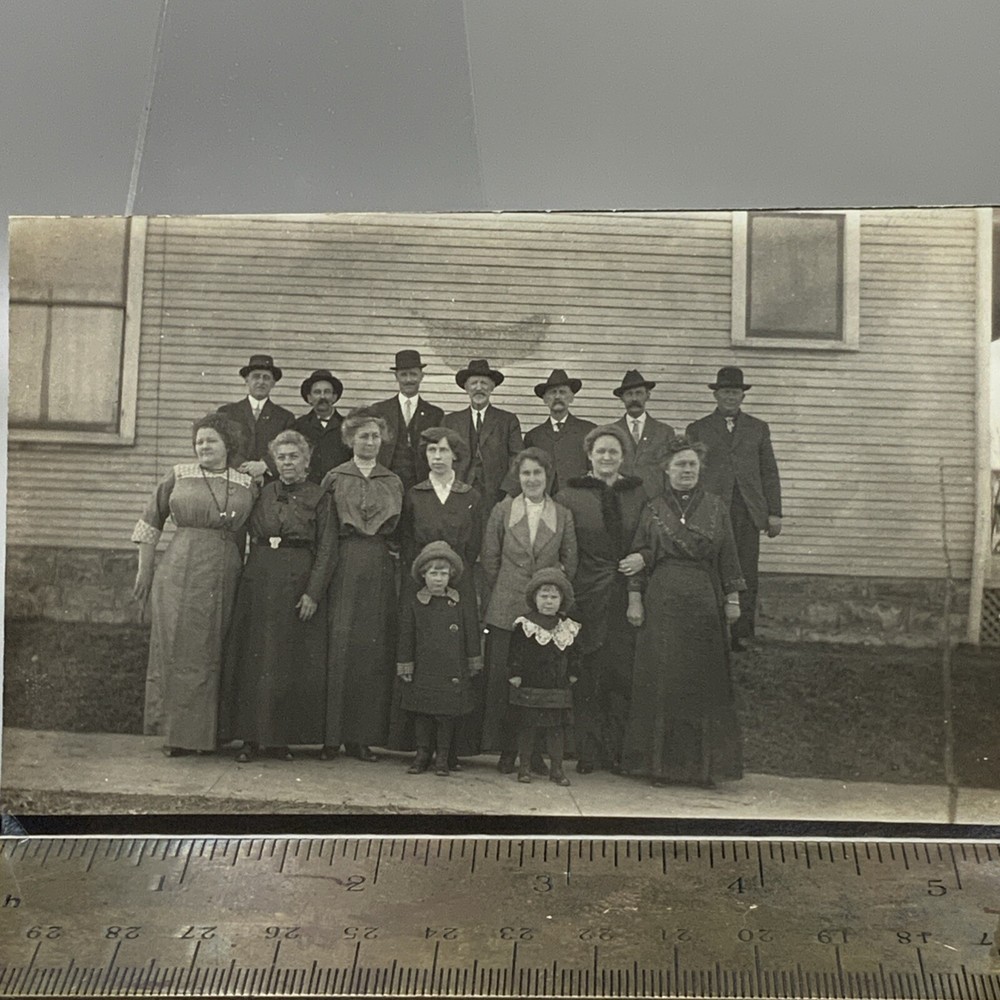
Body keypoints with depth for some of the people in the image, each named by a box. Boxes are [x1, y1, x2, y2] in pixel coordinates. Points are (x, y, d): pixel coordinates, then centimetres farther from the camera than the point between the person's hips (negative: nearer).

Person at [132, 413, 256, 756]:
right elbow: (151, 522, 11)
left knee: (211, 654, 3)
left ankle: (204, 733, 11)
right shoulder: (179, 475, 7)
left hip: (224, 577, 1)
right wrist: (144, 570, 9)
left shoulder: (247, 484, 10)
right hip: (181, 573, -1)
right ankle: (176, 732, 8)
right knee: (177, 648, -1)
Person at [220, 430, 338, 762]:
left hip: (299, 583, -2)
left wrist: (313, 592, -10)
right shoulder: (261, 494, 12)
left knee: (292, 661, 0)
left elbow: (326, 549, -3)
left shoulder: (320, 498, 3)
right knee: (253, 658, 2)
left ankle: (281, 737, 9)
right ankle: (252, 737, 9)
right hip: (259, 582, 3)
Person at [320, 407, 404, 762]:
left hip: (380, 571, 2)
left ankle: (362, 736, 6)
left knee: (375, 650, 0)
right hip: (343, 569, -2)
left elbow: (398, 531, 14)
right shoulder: (334, 478, 6)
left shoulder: (393, 482, 13)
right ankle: (331, 736, 1)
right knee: (339, 649, -6)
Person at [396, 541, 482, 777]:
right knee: (421, 714, 6)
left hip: (452, 673, 0)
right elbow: (405, 637, 4)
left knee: (447, 715, 4)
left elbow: (471, 635, 8)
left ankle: (443, 758, 15)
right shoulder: (412, 602, 1)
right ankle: (422, 755, 18)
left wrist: (473, 664, 9)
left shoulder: (462, 604, 2)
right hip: (422, 671, 0)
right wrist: (405, 666, 2)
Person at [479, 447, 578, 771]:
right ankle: (507, 750, 11)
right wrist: (503, 593, 6)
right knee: (502, 680, 0)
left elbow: (570, 562, 11)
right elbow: (489, 559, 8)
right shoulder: (502, 511, 5)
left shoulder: (563, 516, 7)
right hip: (505, 611, 0)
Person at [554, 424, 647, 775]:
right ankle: (588, 752, 10)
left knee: (623, 673, 2)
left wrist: (644, 558, -5)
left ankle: (617, 751, 12)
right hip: (587, 597, -2)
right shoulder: (570, 495, 2)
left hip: (626, 597, 2)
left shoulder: (638, 494, 10)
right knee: (587, 677, 0)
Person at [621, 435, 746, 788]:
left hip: (705, 603, 1)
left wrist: (732, 598, 2)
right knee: (662, 679, -1)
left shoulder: (715, 507, 9)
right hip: (663, 603, 0)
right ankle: (662, 763, 7)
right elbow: (641, 557, 6)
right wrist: (634, 600, 0)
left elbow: (728, 555, 7)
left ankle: (704, 765, 10)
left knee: (704, 681, 2)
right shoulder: (653, 509, 7)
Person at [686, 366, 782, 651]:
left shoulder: (758, 428, 15)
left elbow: (770, 473, 13)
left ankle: (741, 633, 7)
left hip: (749, 512, 2)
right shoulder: (698, 429, 10)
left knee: (746, 577, 0)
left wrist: (774, 513, 6)